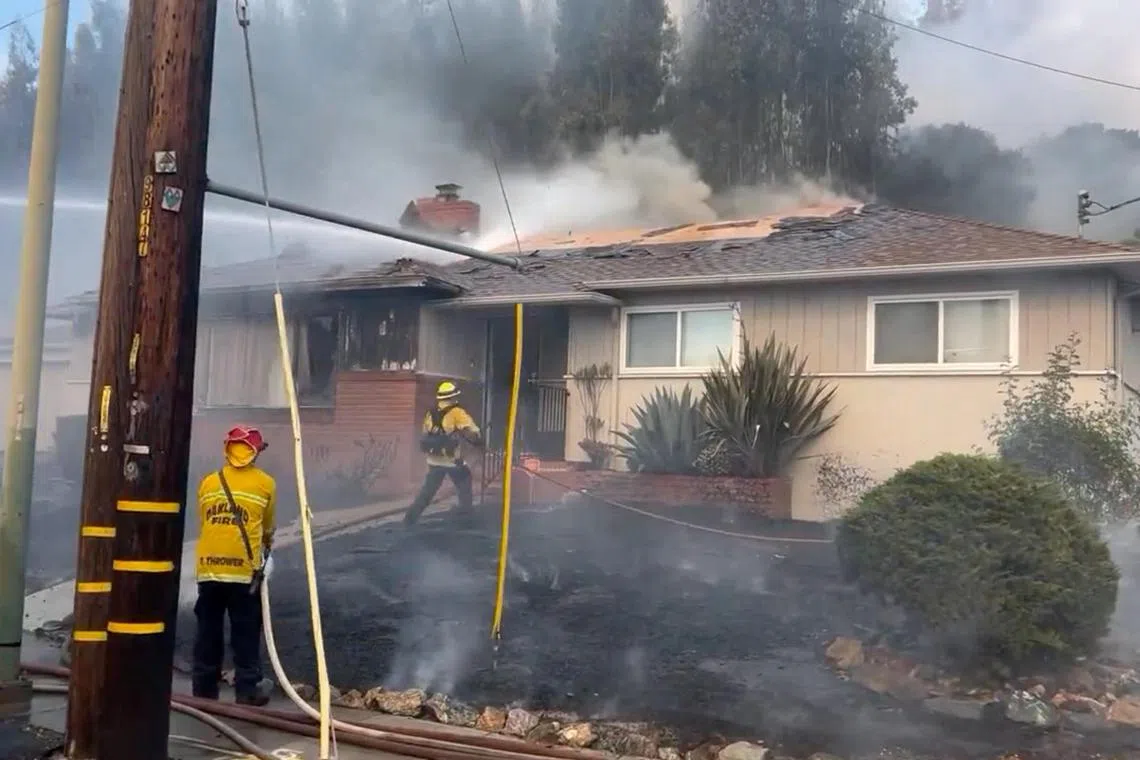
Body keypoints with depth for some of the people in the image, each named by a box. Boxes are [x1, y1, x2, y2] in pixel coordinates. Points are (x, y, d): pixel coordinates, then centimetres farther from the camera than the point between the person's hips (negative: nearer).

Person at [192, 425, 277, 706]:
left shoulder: (208, 482, 8)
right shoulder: (265, 484, 2)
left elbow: (204, 522, 13)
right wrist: (266, 548, 34)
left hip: (209, 569, 3)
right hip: (245, 570, -3)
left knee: (208, 631, 11)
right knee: (246, 633, 6)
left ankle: (204, 689, 17)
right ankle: (248, 690, 9)